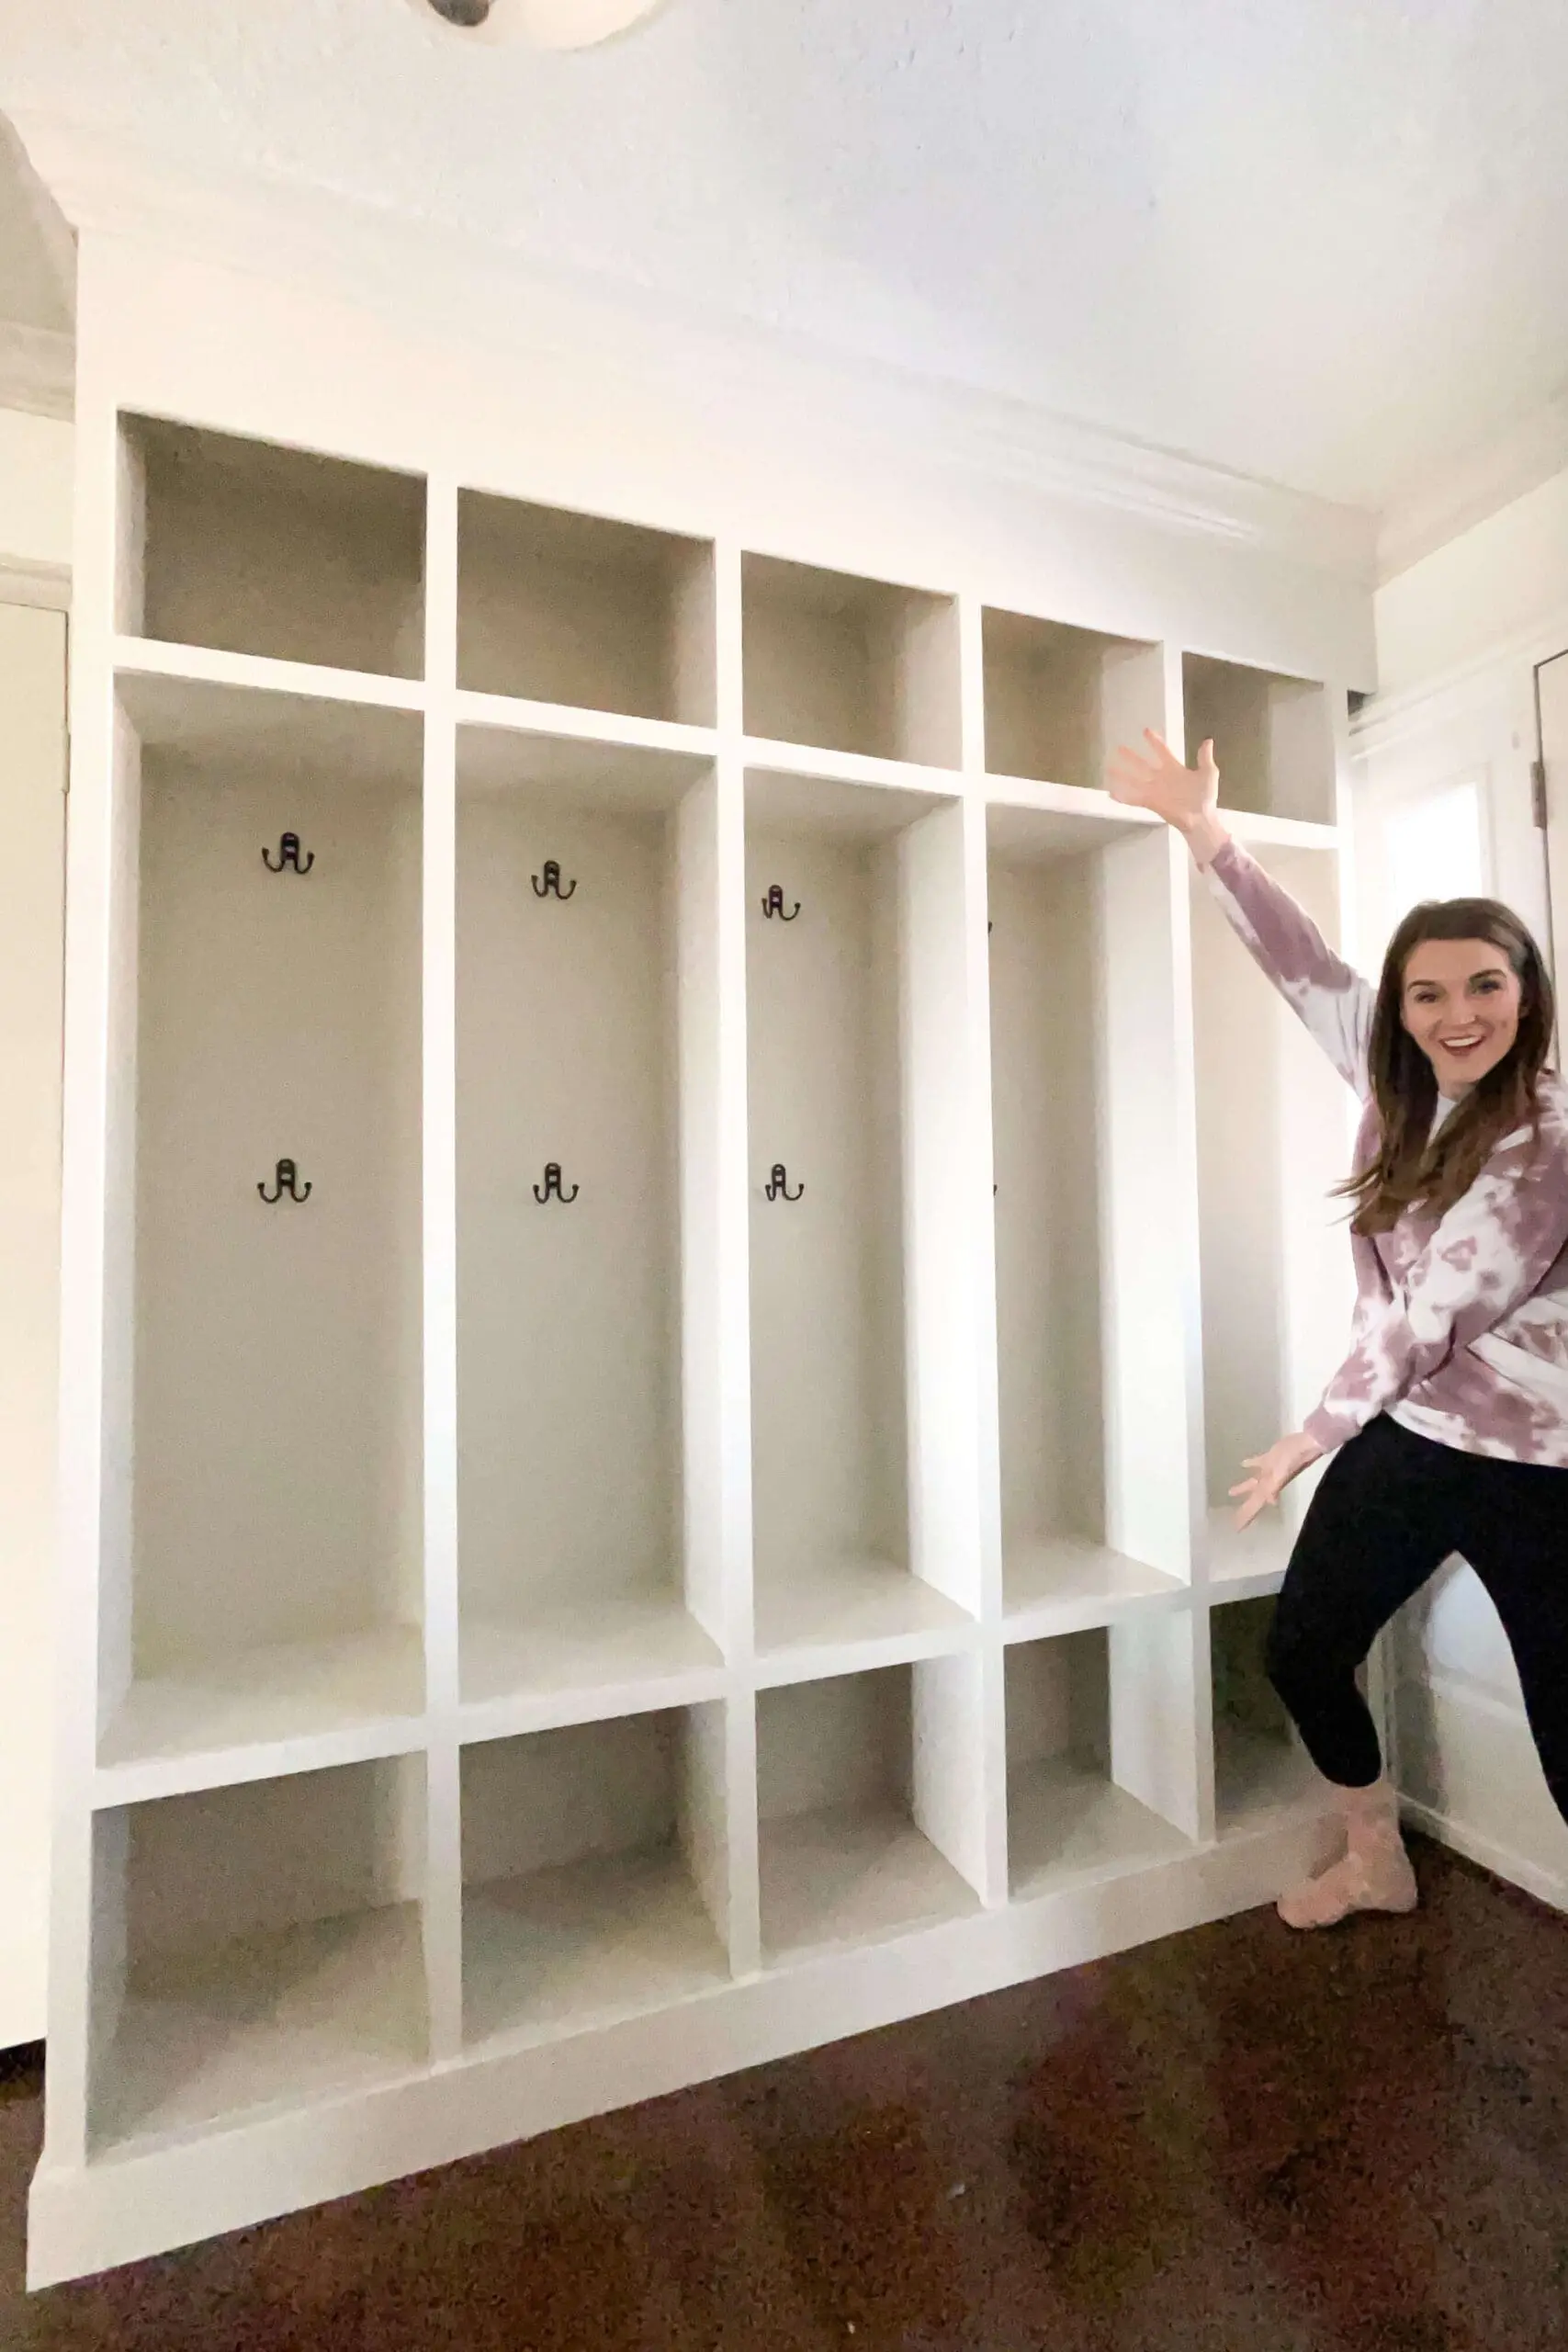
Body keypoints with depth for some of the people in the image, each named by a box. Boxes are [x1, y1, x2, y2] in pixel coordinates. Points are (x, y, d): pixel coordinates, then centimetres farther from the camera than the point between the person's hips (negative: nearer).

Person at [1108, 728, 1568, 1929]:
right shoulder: (1402, 1086, 1)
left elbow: (1428, 1321, -18)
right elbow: (1308, 966, 1)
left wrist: (1307, 1440, -10)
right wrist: (1204, 831, -1)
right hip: (1403, 1436, 7)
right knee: (1303, 1650, 14)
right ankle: (1377, 1862, 40)